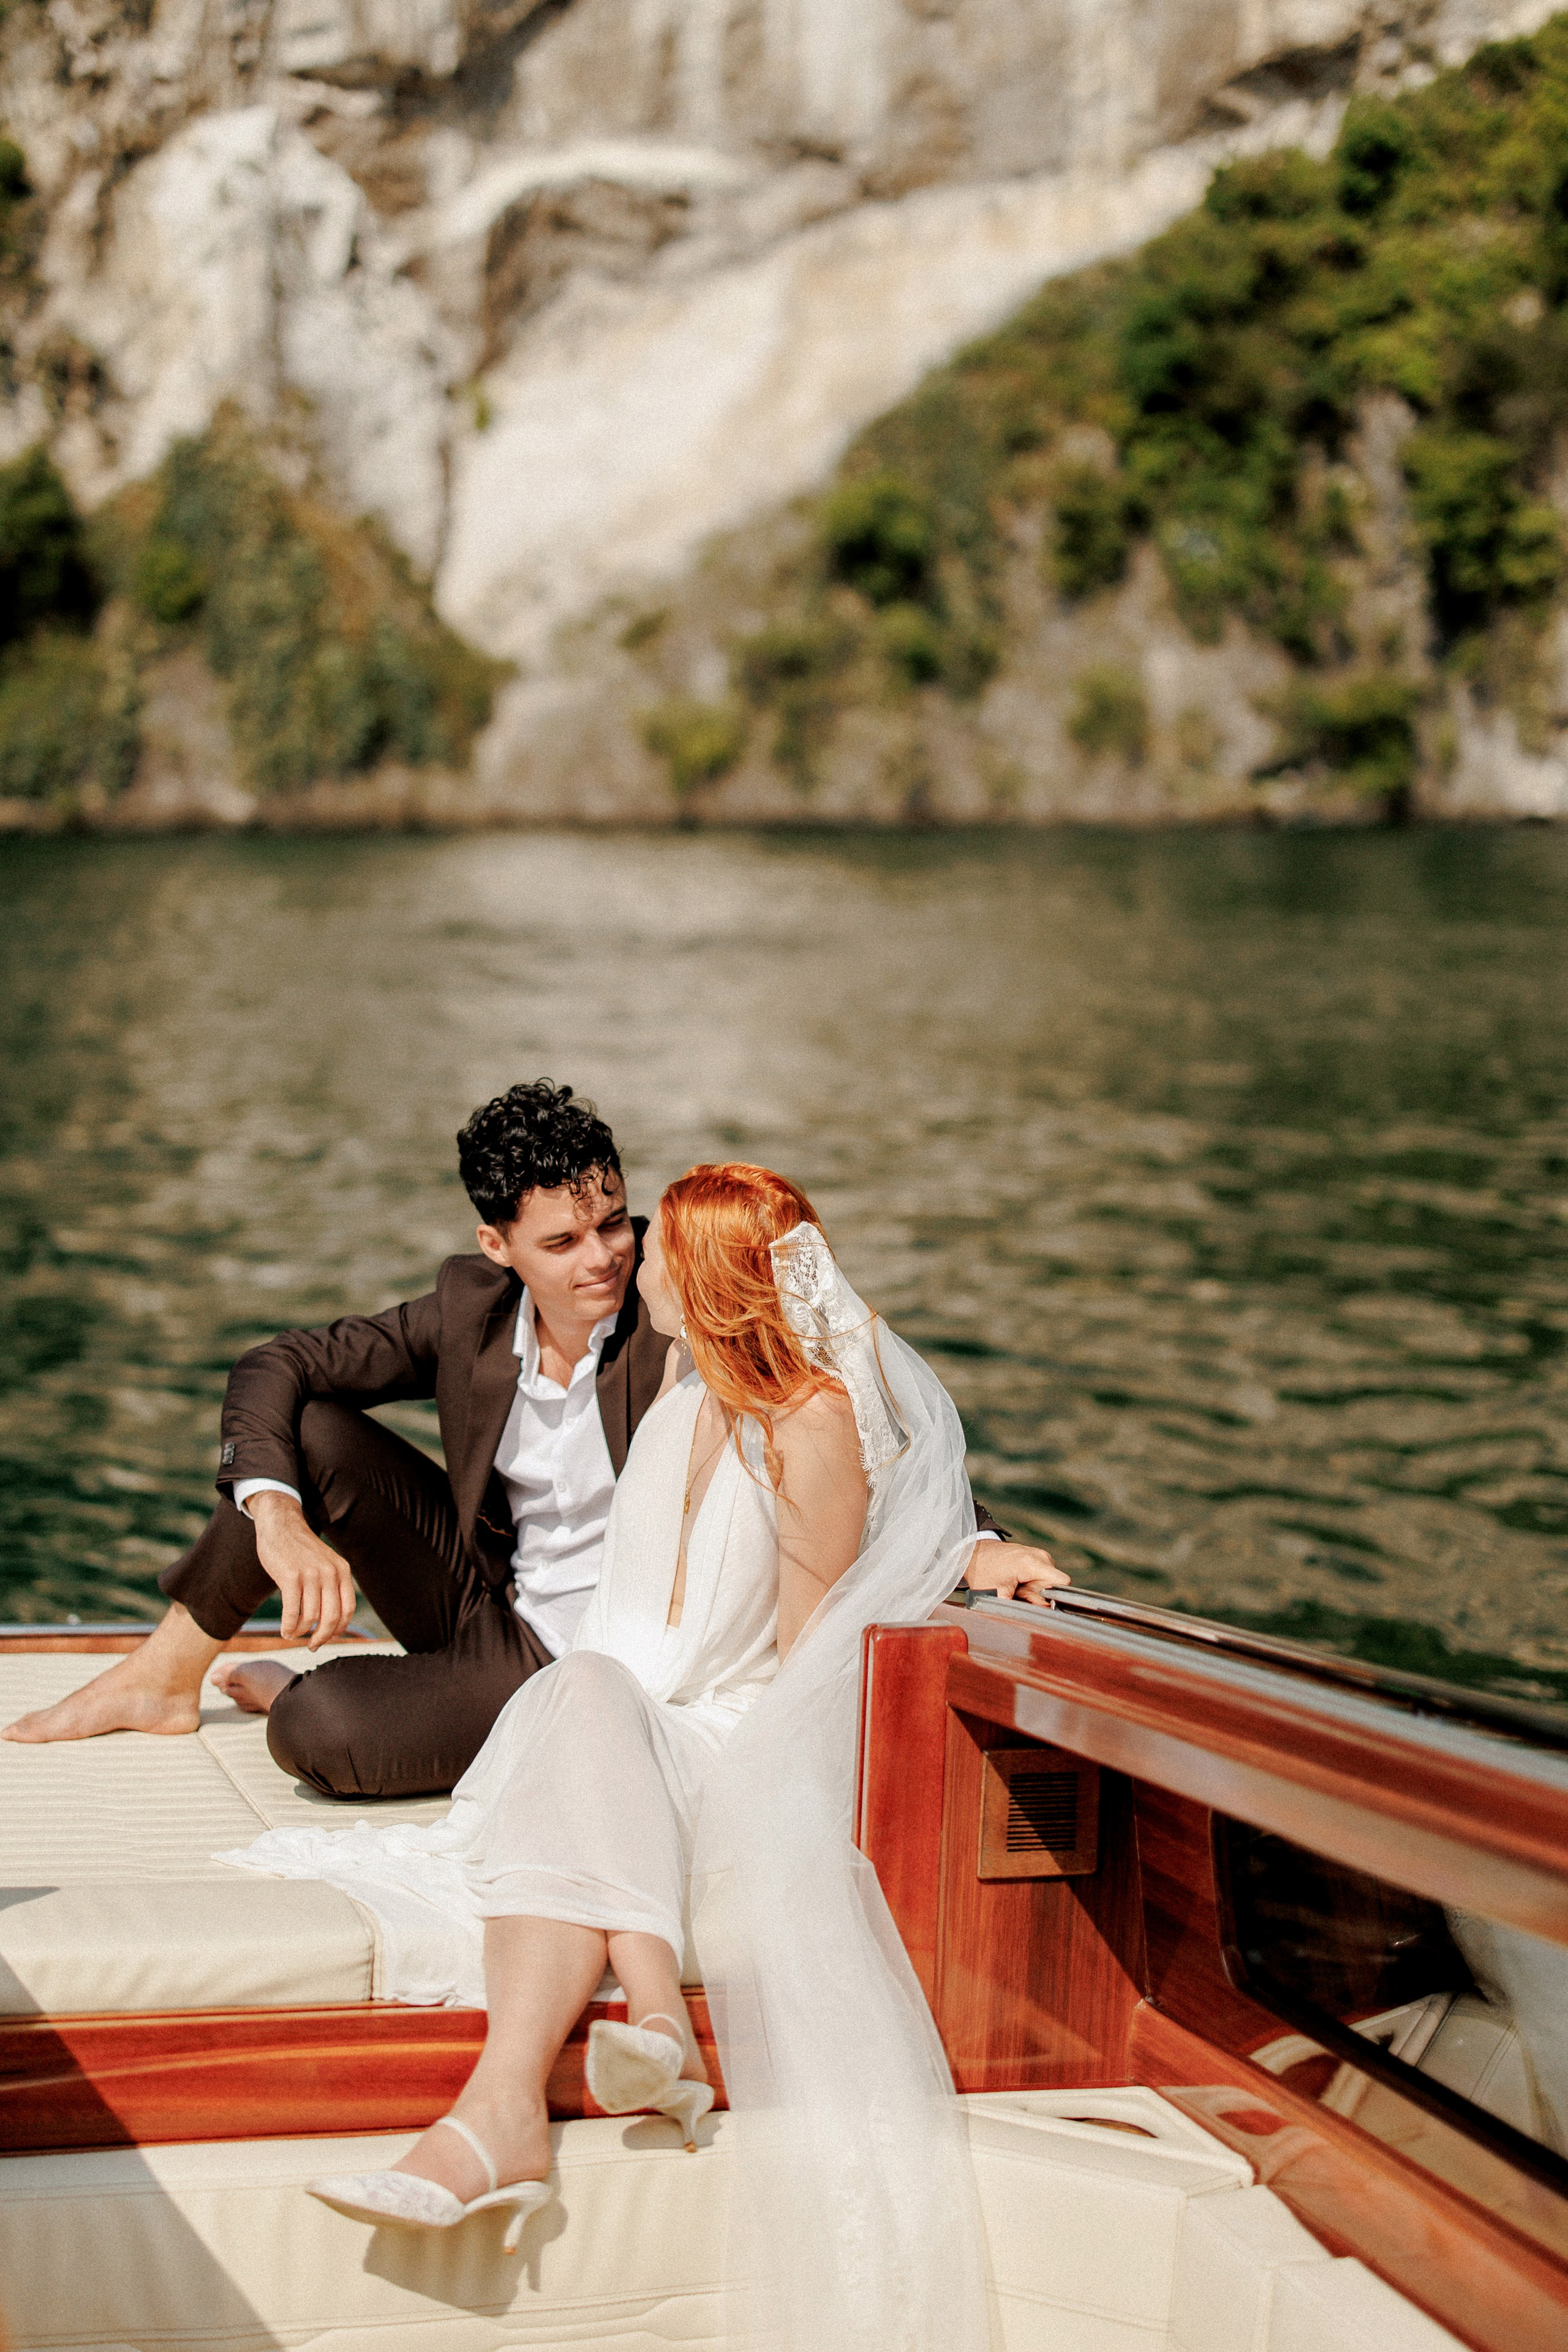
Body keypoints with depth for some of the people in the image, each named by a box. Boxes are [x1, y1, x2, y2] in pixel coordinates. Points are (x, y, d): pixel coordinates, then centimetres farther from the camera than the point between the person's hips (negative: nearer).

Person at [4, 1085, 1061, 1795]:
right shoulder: (470, 1306, -8)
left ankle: (286, 1691, 12)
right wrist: (279, 1521, -22)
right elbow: (273, 1367, -3)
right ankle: (167, 1675, 5)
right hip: (482, 1602, 5)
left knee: (318, 1736, -27)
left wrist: (973, 1544, -39)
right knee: (312, 1429, -14)